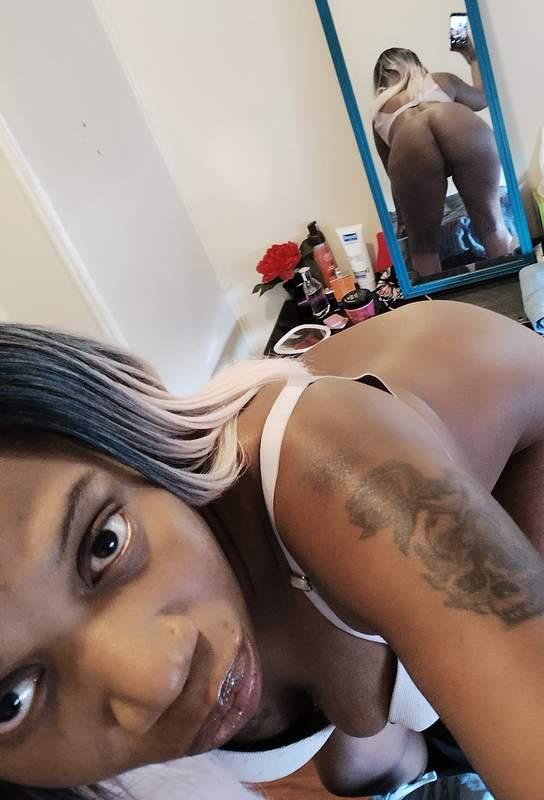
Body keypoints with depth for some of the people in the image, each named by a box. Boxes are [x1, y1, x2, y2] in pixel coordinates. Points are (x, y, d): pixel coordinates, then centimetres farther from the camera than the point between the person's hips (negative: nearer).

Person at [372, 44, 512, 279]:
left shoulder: (379, 115, 37)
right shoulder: (441, 80, 38)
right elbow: (482, 97, 54)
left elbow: (394, 174, 40)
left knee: (423, 244, 10)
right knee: (490, 221, 14)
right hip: (464, 128, 1)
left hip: (409, 142, -1)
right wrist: (473, 58, 70)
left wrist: (402, 220, 50)